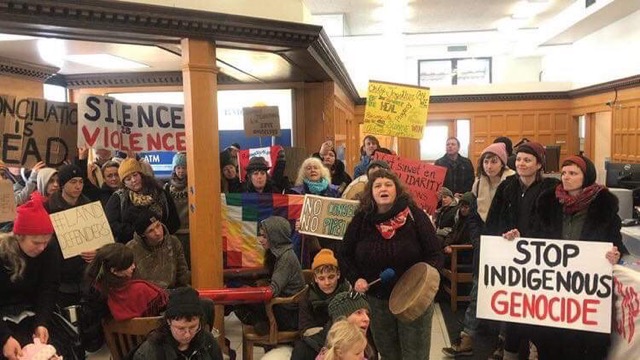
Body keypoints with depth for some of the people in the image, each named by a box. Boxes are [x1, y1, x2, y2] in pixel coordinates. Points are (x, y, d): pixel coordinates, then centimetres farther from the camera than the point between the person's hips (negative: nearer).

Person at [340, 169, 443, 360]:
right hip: (377, 301, 2)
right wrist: (355, 279, -9)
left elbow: (435, 254, -7)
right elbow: (345, 256, 7)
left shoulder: (414, 215, -10)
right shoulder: (361, 220, -4)